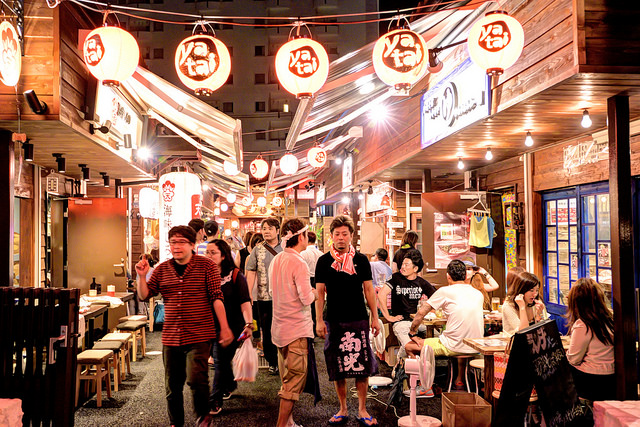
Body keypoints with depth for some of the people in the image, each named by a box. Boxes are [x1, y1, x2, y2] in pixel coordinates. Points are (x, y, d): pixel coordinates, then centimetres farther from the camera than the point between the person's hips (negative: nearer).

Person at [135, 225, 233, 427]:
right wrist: (142, 276, -9)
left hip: (199, 336, -4)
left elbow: (217, 298, -7)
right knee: (172, 385, 12)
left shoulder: (207, 266, -3)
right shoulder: (162, 269, 9)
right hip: (171, 337, 5)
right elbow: (144, 295, 9)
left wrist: (224, 328, -12)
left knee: (196, 378, -17)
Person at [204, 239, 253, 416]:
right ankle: (230, 385, 42)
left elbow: (245, 302, -16)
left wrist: (248, 323, -28)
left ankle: (215, 401, 5)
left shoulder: (235, 275, -10)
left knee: (221, 362, -4)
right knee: (219, 360, 17)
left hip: (230, 326, -5)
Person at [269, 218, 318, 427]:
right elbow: (306, 299, -20)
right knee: (295, 380, -2)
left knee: (287, 378, 17)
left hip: (280, 327, 9)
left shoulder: (276, 260, 8)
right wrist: (316, 291, 1)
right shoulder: (299, 263, -18)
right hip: (297, 329, -9)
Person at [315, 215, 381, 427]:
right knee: (338, 368, 6)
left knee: (362, 367, 2)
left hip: (359, 321, 0)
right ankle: (343, 409, 20)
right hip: (334, 321, 0)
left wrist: (375, 318, 3)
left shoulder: (361, 260, 3)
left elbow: (369, 290, 6)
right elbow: (319, 293, 3)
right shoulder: (323, 261, 2)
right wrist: (319, 321, -3)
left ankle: (362, 410, 14)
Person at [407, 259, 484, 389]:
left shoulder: (445, 291, -6)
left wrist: (412, 333, 10)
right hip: (476, 348, 6)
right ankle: (460, 380, 38)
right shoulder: (478, 294, 9)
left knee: (409, 347, 6)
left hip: (453, 347, -6)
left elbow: (421, 313, -4)